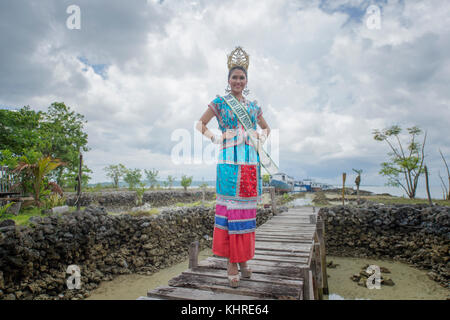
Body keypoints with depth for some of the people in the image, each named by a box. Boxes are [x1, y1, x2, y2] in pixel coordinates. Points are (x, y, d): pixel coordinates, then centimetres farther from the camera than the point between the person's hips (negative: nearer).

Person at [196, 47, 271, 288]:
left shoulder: (253, 106, 17)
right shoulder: (220, 103, 6)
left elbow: (266, 128, 28)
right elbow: (200, 124, 8)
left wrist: (261, 140, 10)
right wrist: (215, 139, -4)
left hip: (251, 162, 4)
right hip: (230, 162, -4)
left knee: (247, 210, 6)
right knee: (229, 209, -5)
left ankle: (243, 259, 19)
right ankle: (231, 264, 6)